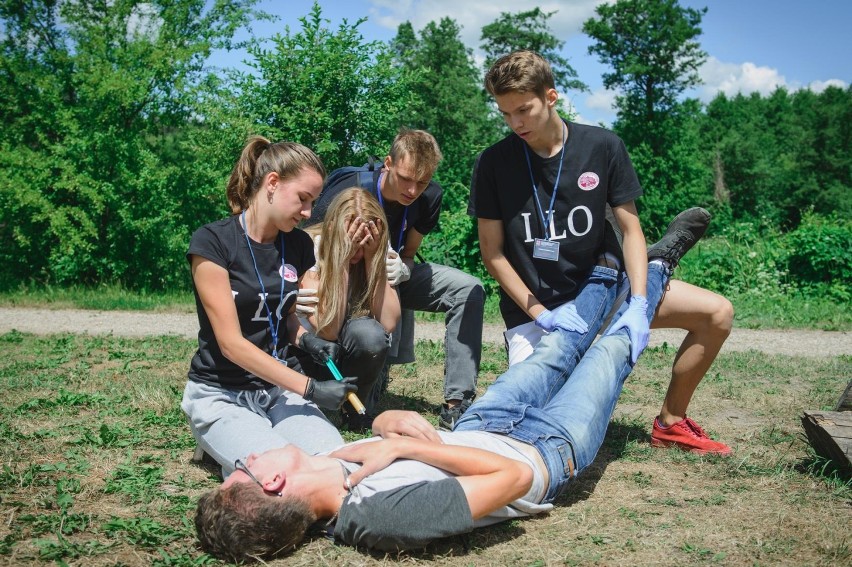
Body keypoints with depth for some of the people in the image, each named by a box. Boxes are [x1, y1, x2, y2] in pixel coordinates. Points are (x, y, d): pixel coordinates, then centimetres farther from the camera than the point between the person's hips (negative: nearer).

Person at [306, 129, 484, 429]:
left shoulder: (429, 197, -9)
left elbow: (408, 253, 3)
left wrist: (402, 270, -23)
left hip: (394, 277, 5)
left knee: (469, 290, -15)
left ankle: (457, 404, -12)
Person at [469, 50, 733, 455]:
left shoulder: (603, 147, -6)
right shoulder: (494, 163, -9)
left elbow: (630, 229, -4)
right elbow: (492, 253, -7)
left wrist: (638, 305, -18)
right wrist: (541, 315, -16)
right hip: (534, 305, -2)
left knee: (717, 312, -10)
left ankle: (670, 423, 7)